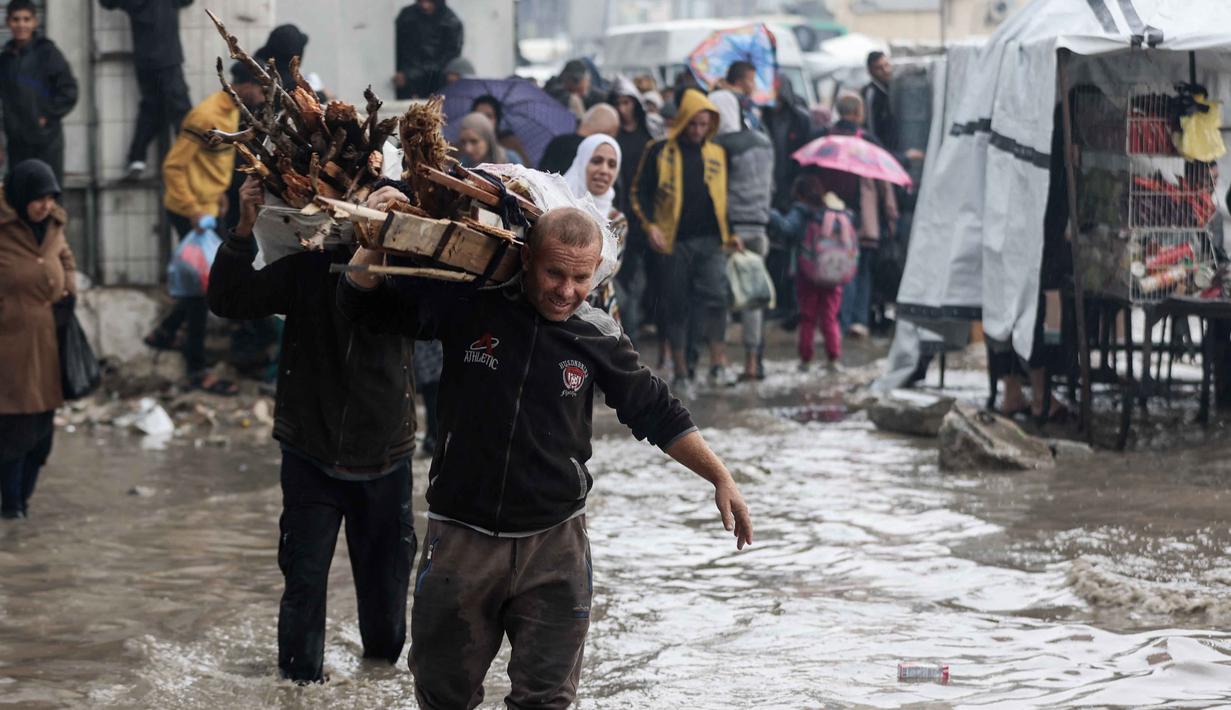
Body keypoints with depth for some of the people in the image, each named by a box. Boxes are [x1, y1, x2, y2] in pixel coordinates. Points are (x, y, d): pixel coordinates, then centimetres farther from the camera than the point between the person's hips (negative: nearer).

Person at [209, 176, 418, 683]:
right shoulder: (305, 266, -7)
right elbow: (227, 300, -8)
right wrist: (244, 232, -21)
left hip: (384, 457, 1)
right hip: (313, 455, -1)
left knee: (387, 576, 12)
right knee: (305, 577, -3)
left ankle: (384, 666, 33)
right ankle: (301, 680, 11)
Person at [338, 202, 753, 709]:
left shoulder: (597, 336, -2)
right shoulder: (468, 305, -7)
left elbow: (657, 413, 10)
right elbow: (363, 303, 0)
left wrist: (720, 478, 7)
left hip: (554, 544, 0)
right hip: (463, 536, 0)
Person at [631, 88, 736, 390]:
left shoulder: (718, 153, 11)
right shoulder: (660, 151, 3)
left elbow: (726, 194, 18)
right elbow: (641, 192, 4)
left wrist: (731, 232, 9)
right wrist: (651, 225, -9)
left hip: (710, 241, 1)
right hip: (674, 241, -1)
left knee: (715, 297, -17)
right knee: (677, 306, 4)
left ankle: (718, 363, -15)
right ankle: (680, 371, 11)